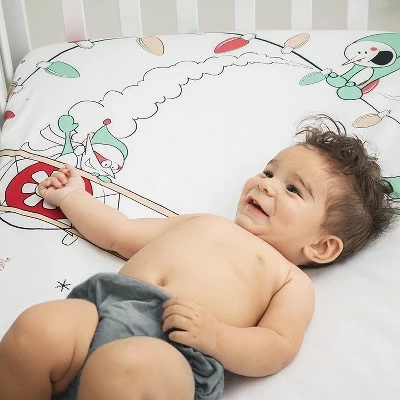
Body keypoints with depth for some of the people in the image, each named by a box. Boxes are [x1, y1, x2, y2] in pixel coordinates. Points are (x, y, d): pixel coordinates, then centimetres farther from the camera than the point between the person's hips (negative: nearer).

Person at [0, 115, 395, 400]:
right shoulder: (202, 223, 34)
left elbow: (277, 349, 2)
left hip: (174, 349, -4)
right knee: (36, 329, -28)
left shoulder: (291, 280, 18)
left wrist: (215, 334, -16)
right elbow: (122, 234, 37)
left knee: (121, 368, -39)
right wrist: (73, 197, 41)